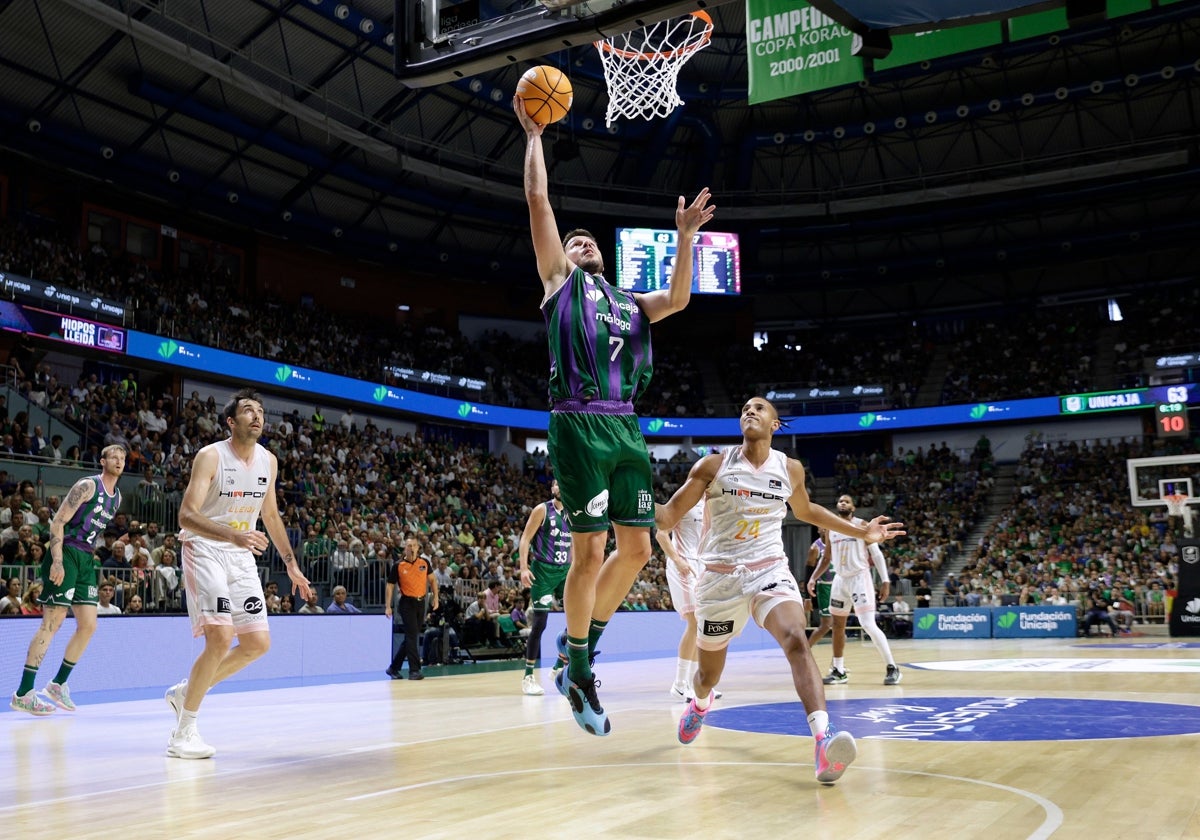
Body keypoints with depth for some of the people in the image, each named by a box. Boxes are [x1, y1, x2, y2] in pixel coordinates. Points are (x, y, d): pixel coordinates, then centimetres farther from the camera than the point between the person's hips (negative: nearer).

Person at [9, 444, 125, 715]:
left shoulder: (117, 497, 15)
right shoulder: (87, 486, -10)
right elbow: (58, 522, -15)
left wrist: (88, 554, 18)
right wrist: (57, 561, -22)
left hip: (86, 559, 8)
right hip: (66, 554, -8)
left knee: (88, 625, 5)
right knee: (52, 621, -11)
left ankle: (58, 684, 19)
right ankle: (23, 693, -6)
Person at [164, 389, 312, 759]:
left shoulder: (268, 461, 4)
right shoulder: (211, 456, -15)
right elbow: (187, 515, -24)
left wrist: (291, 564, 15)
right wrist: (233, 535, -40)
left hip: (243, 556, 7)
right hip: (205, 550, -7)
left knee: (258, 643, 3)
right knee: (221, 638, -19)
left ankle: (185, 692, 23)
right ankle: (183, 734, -5)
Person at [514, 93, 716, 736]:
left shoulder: (629, 302, 28)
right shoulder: (560, 283, 14)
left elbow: (677, 299, 9)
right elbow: (538, 200, 9)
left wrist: (684, 236, 5)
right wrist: (533, 135, 16)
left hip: (626, 428, 6)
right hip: (580, 424, -6)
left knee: (636, 549, 5)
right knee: (590, 551, -7)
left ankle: (580, 651, 23)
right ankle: (578, 671, 8)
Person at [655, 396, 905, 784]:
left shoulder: (790, 469, 5)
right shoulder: (713, 465, -4)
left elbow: (805, 510, 25)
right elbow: (668, 517, -6)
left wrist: (861, 531, 22)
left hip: (769, 570, 1)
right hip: (720, 577, 0)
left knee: (796, 640, -29)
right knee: (709, 672, 14)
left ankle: (824, 740, -42)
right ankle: (700, 703, 53)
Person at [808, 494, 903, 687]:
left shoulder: (861, 525, -6)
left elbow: (876, 554, -8)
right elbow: (827, 558, 19)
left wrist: (885, 580, -16)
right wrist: (813, 578, 9)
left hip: (860, 578, -6)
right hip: (840, 579, 7)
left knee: (868, 625, -16)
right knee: (837, 625, 9)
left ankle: (892, 668, -8)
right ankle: (839, 671, 18)